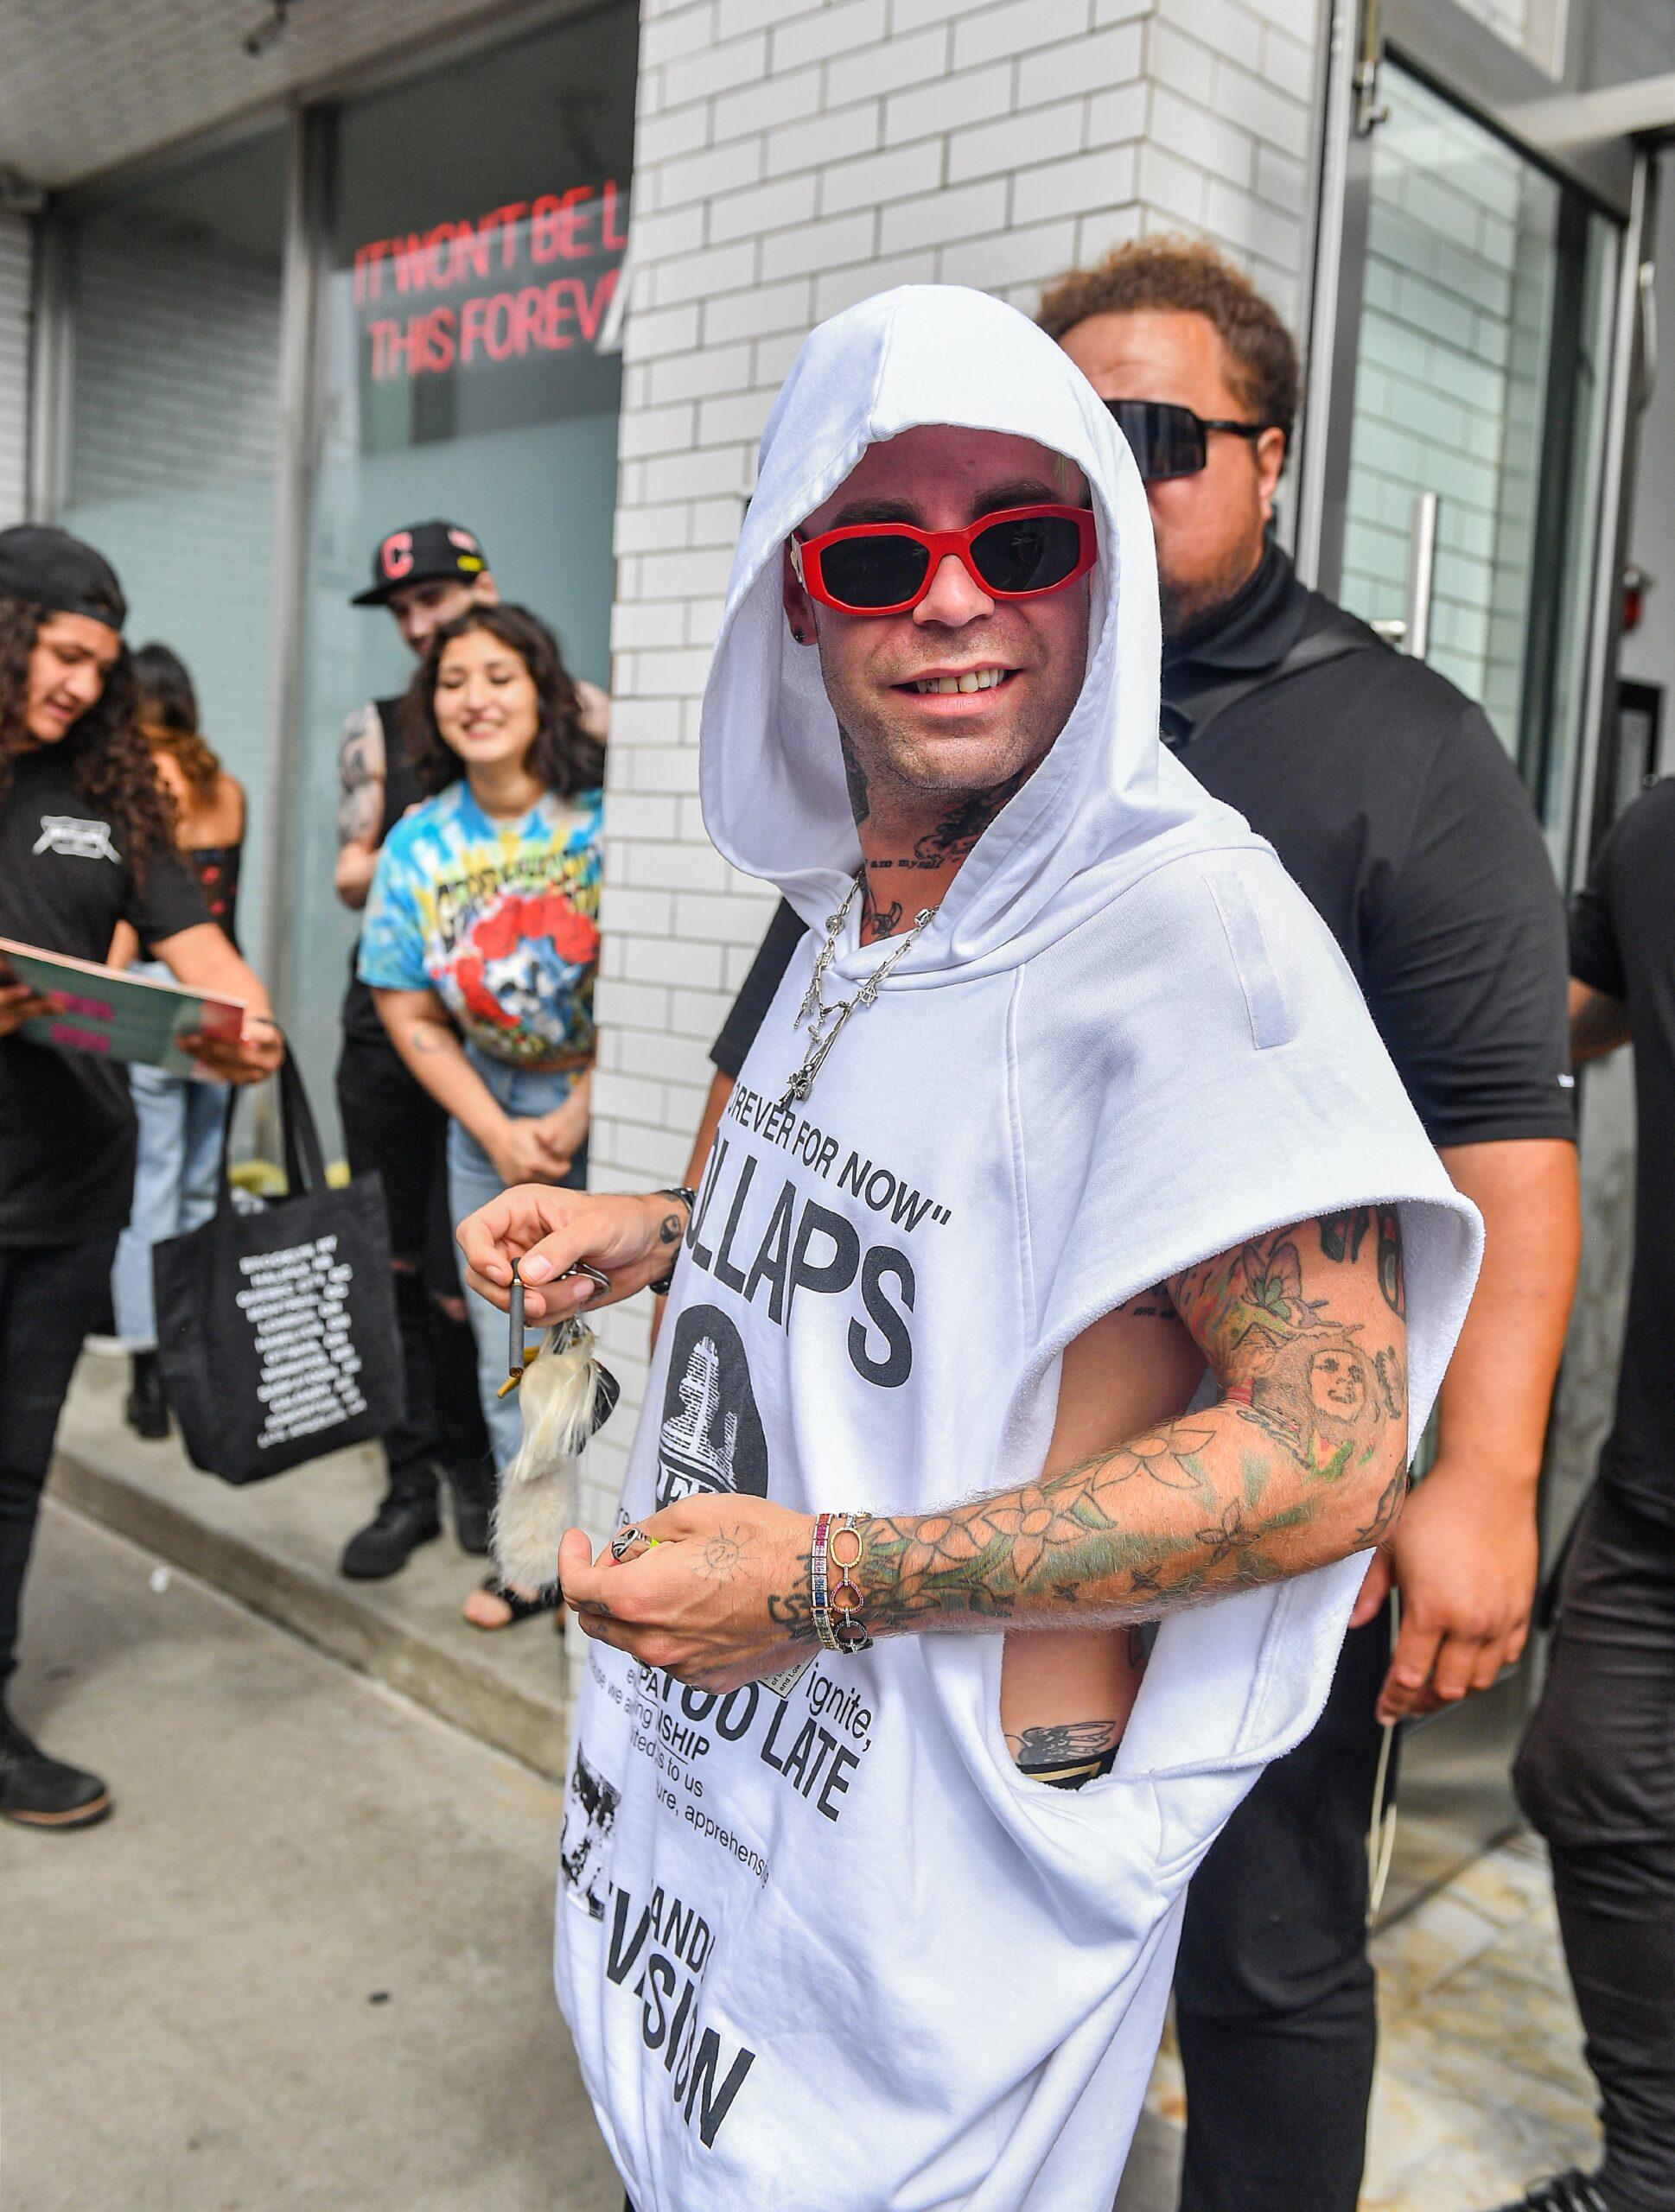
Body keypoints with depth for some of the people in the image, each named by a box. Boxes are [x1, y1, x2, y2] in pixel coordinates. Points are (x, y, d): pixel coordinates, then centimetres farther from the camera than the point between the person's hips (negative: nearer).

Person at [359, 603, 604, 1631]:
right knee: (509, 1352, 11)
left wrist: (581, 1111, -12)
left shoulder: (605, 816, -12)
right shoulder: (420, 843, -1)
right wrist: (499, 1133, -6)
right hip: (488, 1107, 4)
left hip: (615, 1098, -4)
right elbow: (410, 1013, 2)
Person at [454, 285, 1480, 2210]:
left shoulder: (1186, 918, -23)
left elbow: (1327, 1450, -26)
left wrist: (838, 1581, -27)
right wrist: (647, 1238, 7)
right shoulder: (860, 901, 4)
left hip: (958, 1844, -8)